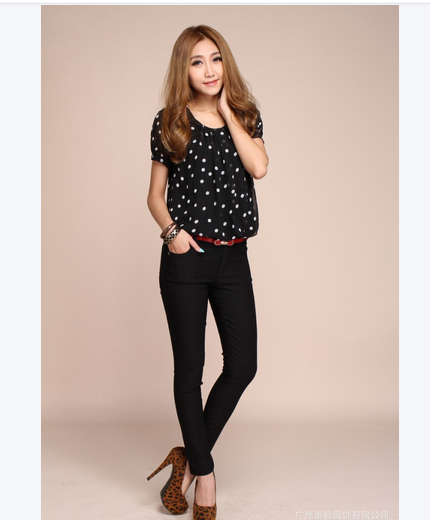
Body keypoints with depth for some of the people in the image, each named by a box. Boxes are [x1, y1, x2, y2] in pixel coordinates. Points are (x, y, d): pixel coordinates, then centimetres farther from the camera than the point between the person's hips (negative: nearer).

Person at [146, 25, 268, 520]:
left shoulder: (245, 116, 8)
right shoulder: (169, 123, 2)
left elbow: (259, 167, -11)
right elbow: (155, 194, 5)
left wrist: (226, 111, -6)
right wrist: (171, 230, -13)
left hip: (233, 257, 3)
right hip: (186, 257, -3)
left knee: (243, 366, 3)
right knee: (189, 368, 3)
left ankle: (189, 456, 22)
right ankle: (204, 477, 20)